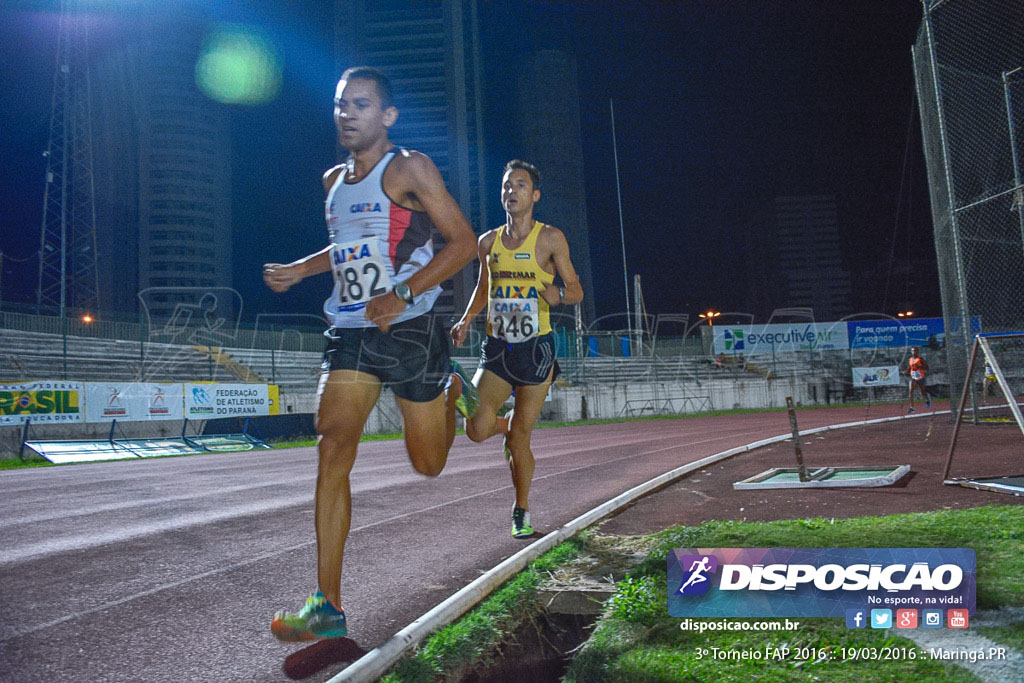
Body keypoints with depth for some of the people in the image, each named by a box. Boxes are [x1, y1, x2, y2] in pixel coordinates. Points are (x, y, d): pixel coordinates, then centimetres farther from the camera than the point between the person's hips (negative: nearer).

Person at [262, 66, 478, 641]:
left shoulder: (409, 168, -6)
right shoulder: (334, 179, 15)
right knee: (334, 448, -13)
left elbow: (464, 240, -11)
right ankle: (329, 607, -9)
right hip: (351, 334, 5)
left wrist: (403, 294, -22)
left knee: (428, 464, 7)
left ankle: (453, 389, 41)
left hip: (410, 331, -5)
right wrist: (298, 270, 15)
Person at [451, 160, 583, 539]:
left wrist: (559, 292, -23)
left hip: (536, 349, -3)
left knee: (520, 436, 2)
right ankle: (507, 426, 27)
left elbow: (576, 291, 0)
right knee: (477, 429, -11)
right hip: (496, 347, 3)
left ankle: (521, 511, 23)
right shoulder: (488, 242, 8)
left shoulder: (550, 238, -3)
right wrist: (466, 320, 6)